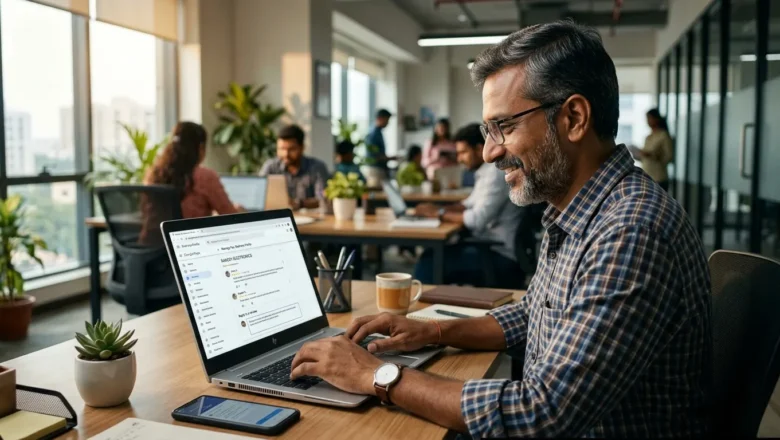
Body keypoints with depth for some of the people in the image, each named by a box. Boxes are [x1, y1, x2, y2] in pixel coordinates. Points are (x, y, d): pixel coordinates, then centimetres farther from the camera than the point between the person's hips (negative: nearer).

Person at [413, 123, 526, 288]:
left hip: (501, 257, -10)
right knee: (432, 255, 7)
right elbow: (471, 204, 23)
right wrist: (439, 209, 6)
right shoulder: (486, 171, 13)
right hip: (490, 246, 10)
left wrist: (439, 213, -13)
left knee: (430, 262, -16)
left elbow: (477, 219, -24)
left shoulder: (496, 173, -18)